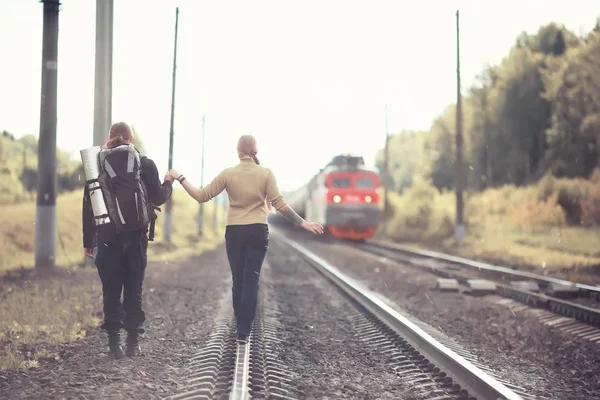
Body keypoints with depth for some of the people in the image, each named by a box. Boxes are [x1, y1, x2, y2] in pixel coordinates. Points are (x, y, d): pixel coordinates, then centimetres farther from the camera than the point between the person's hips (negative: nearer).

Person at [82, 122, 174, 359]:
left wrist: (88, 240, 7)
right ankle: (132, 341, 6)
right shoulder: (144, 164, -2)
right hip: (136, 237, -1)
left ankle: (114, 341, -2)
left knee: (111, 289, 5)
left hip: (107, 237, 1)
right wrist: (168, 182, 22)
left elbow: (88, 204, 3)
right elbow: (158, 198, 1)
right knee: (133, 289, 8)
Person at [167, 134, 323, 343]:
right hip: (258, 231, -1)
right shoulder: (266, 173, -6)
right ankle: (244, 330, -6)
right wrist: (303, 223, -4)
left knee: (238, 279, 11)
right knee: (251, 279, 1)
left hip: (234, 232, 1)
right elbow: (279, 204, -10)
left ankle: (241, 326, 18)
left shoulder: (228, 174, -4)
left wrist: (179, 178, 7)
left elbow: (201, 196, -3)